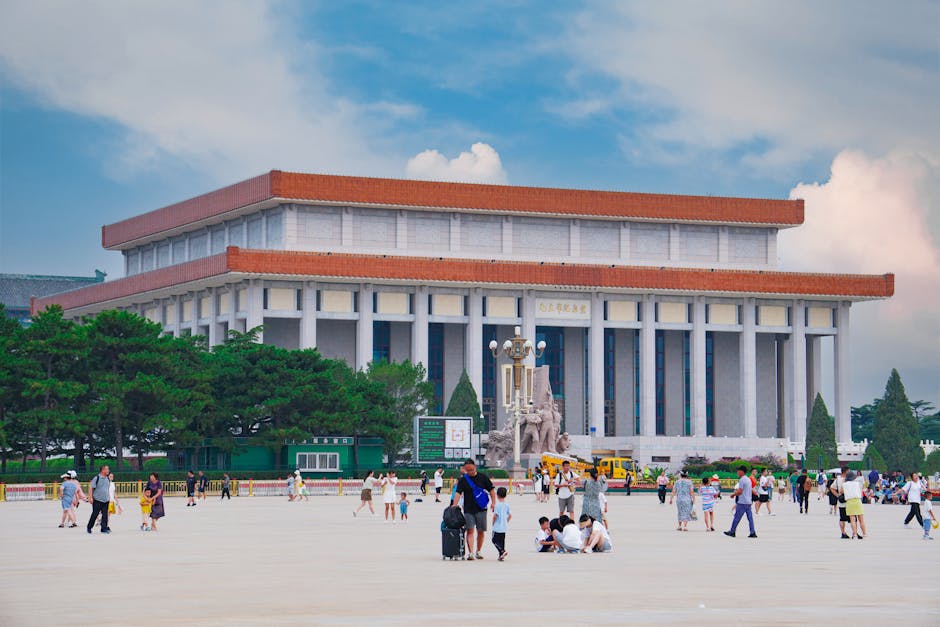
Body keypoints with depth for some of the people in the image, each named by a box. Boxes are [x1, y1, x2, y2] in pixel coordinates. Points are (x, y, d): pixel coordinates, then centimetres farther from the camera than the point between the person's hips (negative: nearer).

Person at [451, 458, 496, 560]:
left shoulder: (483, 477, 3)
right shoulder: (462, 480, -1)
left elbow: (491, 490, 7)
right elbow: (458, 493, -11)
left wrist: (493, 502, -2)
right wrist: (454, 506, -23)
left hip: (481, 509, 1)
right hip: (468, 509, -1)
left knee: (481, 531, 7)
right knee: (470, 530, -10)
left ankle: (478, 551, 22)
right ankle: (470, 552, -14)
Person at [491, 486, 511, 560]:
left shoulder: (497, 505, -14)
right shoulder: (507, 505, 5)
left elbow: (495, 515, -17)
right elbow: (510, 515, 8)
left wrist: (493, 523, -2)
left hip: (497, 527, -7)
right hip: (504, 527, 7)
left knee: (495, 540, 0)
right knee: (502, 540, 13)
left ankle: (502, 551, -19)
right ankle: (501, 555, 14)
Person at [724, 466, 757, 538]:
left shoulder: (742, 480, -13)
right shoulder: (748, 480, 16)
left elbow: (740, 492, -17)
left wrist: (734, 494, -2)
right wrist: (738, 490, 23)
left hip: (742, 502, -9)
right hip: (748, 502, 9)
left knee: (737, 517, 0)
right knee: (750, 517, 4)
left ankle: (732, 532, 6)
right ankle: (753, 533, -1)